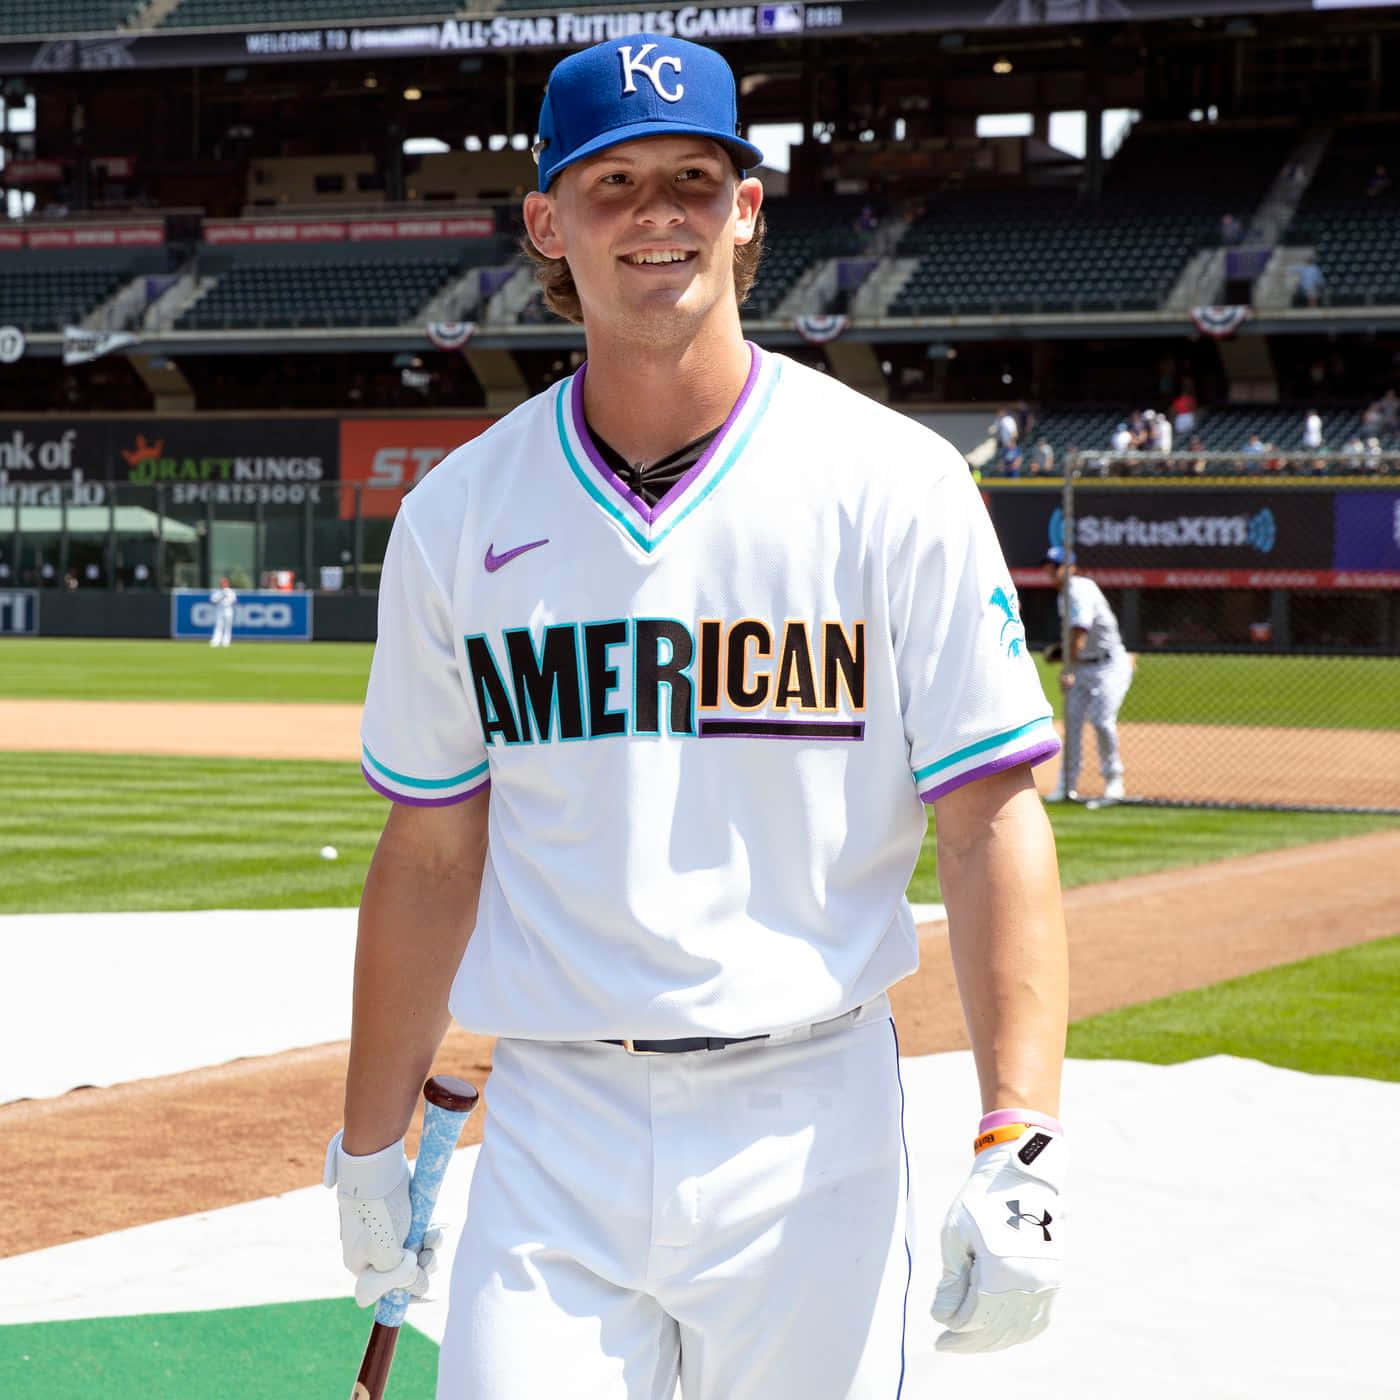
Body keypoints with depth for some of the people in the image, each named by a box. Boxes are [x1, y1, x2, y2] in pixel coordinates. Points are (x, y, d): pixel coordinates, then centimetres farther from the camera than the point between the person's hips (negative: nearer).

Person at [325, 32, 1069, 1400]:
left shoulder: (894, 487, -3)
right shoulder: (458, 515, 5)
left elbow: (993, 823, -7)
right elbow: (432, 853, 11)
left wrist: (1021, 1147, -16)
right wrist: (369, 1144, 12)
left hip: (809, 1133, -1)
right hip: (552, 1143, 2)